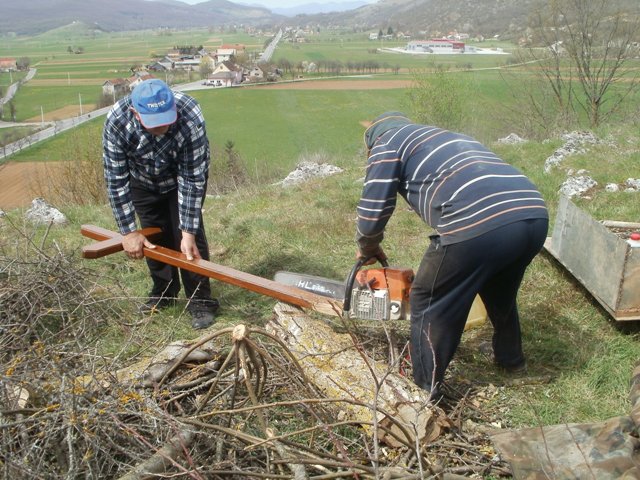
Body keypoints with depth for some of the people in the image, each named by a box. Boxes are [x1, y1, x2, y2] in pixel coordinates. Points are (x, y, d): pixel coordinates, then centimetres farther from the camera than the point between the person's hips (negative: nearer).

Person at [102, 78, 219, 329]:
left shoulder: (190, 118, -39)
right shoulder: (117, 121, -35)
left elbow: (192, 178, -33)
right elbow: (116, 180, -27)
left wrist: (188, 232, -33)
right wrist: (129, 231, -28)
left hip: (184, 175, -2)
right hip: (143, 181, 2)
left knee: (187, 234, -11)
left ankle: (200, 301, 2)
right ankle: (163, 292, 29)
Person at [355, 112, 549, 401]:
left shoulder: (388, 142, 17)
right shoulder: (453, 139, 37)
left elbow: (373, 210, 8)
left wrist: (367, 248, 29)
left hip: (478, 225, -8)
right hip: (535, 215, 8)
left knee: (430, 306, 13)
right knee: (500, 290, 34)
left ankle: (425, 392, 22)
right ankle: (510, 357, 54)